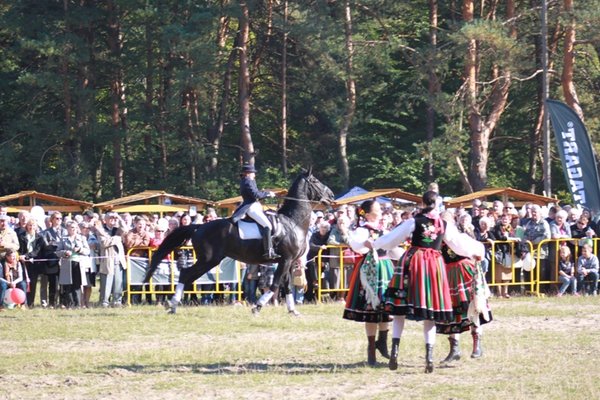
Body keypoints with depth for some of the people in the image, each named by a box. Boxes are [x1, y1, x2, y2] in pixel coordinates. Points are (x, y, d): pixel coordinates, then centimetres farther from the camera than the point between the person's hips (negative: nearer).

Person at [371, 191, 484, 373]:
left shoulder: (414, 222, -2)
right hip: (434, 265, 2)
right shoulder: (444, 225, 3)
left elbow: (392, 237, 7)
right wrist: (477, 251, 33)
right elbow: (460, 244, 14)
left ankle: (395, 349, -6)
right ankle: (429, 356, -4)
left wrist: (374, 244, 25)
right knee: (430, 314, 6)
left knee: (400, 308, 6)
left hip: (412, 263, -2)